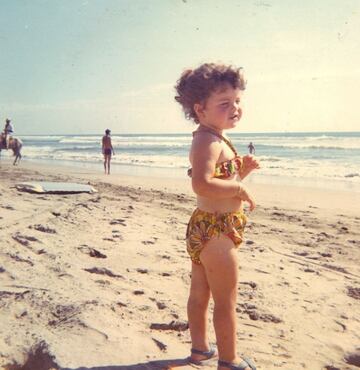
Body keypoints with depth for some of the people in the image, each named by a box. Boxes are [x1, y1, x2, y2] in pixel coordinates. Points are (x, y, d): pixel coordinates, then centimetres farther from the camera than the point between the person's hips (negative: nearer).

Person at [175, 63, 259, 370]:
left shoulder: (214, 140, 13)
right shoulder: (208, 141, -20)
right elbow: (202, 184, -36)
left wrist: (241, 171, 5)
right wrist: (240, 189, -24)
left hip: (202, 228, 10)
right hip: (216, 230, -10)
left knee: (200, 294, 20)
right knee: (227, 301, 3)